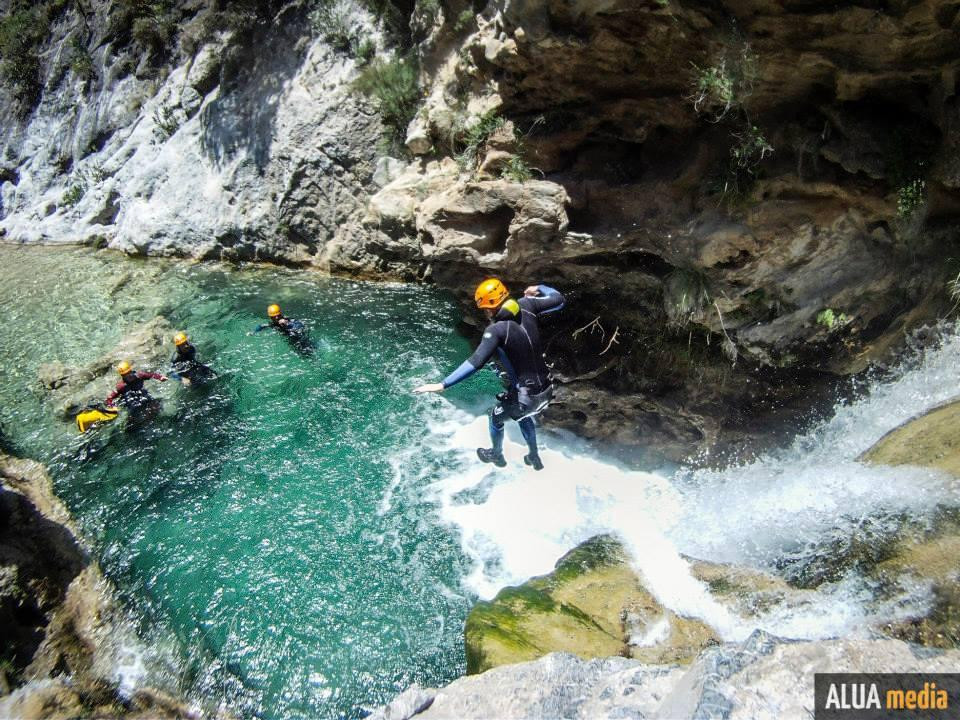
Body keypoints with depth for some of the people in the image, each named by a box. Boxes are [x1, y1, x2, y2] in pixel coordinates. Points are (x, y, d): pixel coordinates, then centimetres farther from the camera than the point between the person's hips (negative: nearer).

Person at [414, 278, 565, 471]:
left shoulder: (496, 330, -25)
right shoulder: (526, 305, -8)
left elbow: (475, 362, -34)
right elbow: (558, 300, 5)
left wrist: (442, 385, -34)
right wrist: (539, 289, 24)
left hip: (525, 396, -6)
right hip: (546, 389, 6)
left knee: (496, 418, 27)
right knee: (523, 416, 38)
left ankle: (497, 456, 53)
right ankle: (534, 458, 54)